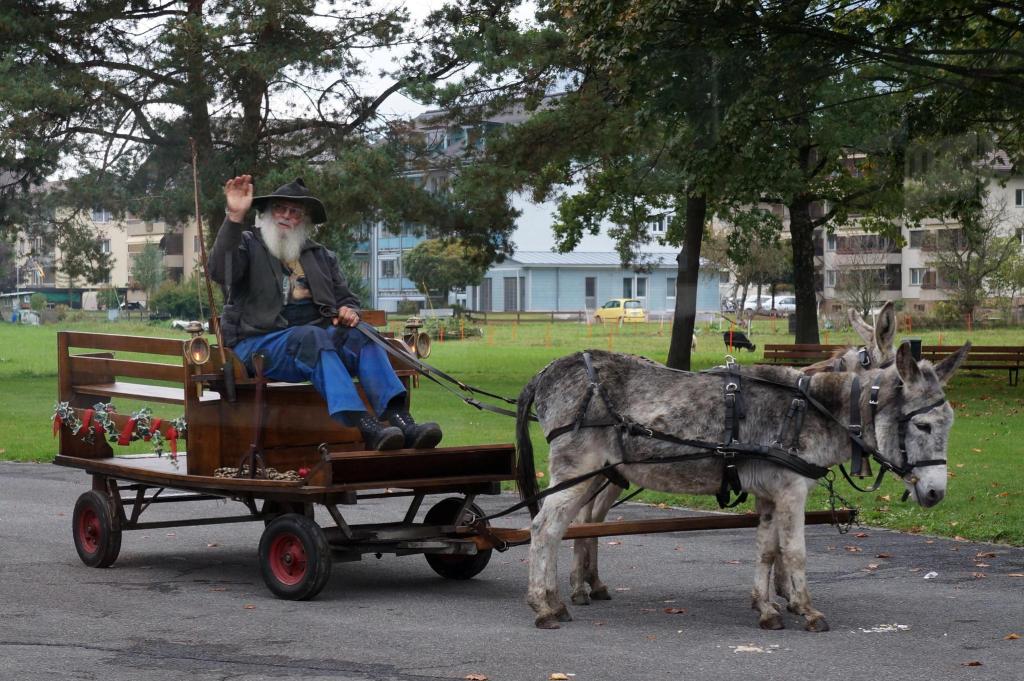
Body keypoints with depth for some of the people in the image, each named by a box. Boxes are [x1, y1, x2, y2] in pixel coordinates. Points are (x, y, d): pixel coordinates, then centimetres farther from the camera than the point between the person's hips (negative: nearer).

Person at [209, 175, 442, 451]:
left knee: (361, 337, -26)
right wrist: (234, 218, -21)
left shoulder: (320, 256, 26)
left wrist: (348, 310, 2)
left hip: (316, 334, 5)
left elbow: (345, 297, 29)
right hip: (260, 341, -5)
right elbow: (219, 271, -10)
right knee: (312, 336, -36)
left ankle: (400, 420, -43)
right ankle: (365, 428, -50)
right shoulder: (248, 244, 11)